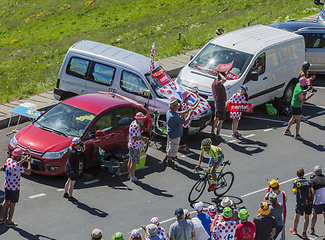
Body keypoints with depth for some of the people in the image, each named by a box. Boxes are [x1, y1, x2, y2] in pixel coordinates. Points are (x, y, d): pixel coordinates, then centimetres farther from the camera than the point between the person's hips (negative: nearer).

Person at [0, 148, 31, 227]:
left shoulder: (8, 160, -4)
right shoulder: (18, 166, -26)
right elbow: (28, 172, -17)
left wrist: (24, 160, 13)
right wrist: (29, 161, -7)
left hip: (7, 185, 8)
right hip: (14, 188, -8)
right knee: (12, 205, 7)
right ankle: (9, 222, 18)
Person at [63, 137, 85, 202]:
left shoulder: (69, 148, -6)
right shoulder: (74, 153, -31)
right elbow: (81, 159, -21)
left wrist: (80, 150, -6)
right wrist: (82, 151, -16)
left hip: (68, 167, 9)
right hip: (73, 169, -9)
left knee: (69, 180, 27)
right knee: (72, 183, 8)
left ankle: (65, 194, 42)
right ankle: (70, 197, 23)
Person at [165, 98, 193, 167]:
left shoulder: (169, 112, -5)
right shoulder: (174, 116, -36)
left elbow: (178, 114, 15)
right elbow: (185, 122, -30)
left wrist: (186, 111, 4)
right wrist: (189, 114, -18)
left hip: (170, 134, 10)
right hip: (174, 136, -10)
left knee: (169, 148, 27)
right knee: (172, 149, 11)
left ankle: (166, 159, 44)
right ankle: (169, 161, 28)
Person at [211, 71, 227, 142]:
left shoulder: (214, 82, 6)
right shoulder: (217, 84, -23)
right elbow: (224, 80, -42)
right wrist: (219, 74, -26)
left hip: (217, 102, 10)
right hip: (220, 103, -10)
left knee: (216, 118, 19)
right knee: (221, 120, -5)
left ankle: (212, 133, 27)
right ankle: (218, 135, -4)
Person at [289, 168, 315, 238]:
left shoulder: (296, 182, -6)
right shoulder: (309, 182, 5)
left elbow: (294, 193, -13)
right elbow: (313, 192, 2)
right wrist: (312, 201, 11)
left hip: (300, 203, -2)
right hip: (309, 202, 2)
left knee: (297, 215, 20)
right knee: (307, 217, 14)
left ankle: (294, 229, 39)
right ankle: (304, 233, 13)